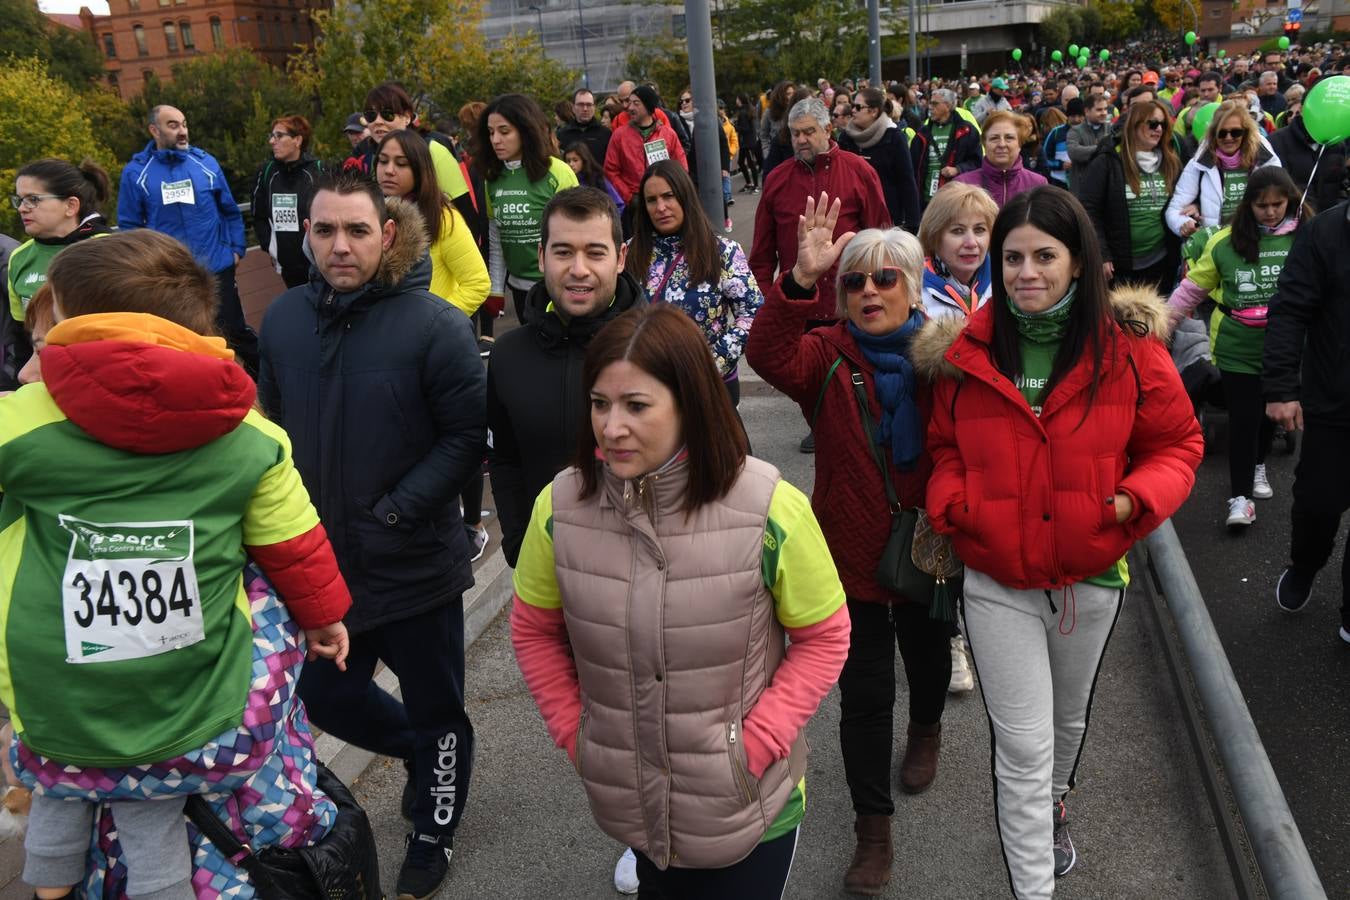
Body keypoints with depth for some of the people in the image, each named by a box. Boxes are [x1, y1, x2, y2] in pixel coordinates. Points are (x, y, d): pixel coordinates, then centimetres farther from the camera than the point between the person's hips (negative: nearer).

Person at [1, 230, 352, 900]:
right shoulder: (248, 436, -7)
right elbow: (294, 545, 4)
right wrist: (323, 614, 21)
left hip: (54, 709, -1)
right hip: (185, 712, 1)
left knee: (60, 794, 30)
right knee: (153, 826, 23)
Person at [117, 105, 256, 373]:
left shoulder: (206, 163, 0)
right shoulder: (136, 172, -3)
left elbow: (230, 211, 9)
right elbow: (129, 226, 2)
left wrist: (236, 248, 4)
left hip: (216, 269, 0)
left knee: (236, 331, 9)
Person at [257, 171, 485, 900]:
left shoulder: (433, 325, -17)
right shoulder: (283, 319, 0)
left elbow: (467, 436, -15)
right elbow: (271, 423, 11)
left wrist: (395, 514, -20)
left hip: (415, 563, -5)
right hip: (318, 560, 5)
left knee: (434, 707, 13)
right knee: (326, 698, 20)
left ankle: (431, 835, 39)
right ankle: (425, 754, 48)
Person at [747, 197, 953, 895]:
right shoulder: (828, 356, -9)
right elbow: (768, 356, -30)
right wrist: (800, 281, -42)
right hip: (852, 555, -1)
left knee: (928, 656, 26)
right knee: (863, 693, 5)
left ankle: (926, 730, 59)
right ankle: (873, 825, 23)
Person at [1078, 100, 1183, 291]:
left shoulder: (1171, 163, 9)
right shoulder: (1107, 162, -7)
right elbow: (1088, 210, -11)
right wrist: (1101, 255, -15)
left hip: (1160, 262, 5)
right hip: (1119, 264, -5)